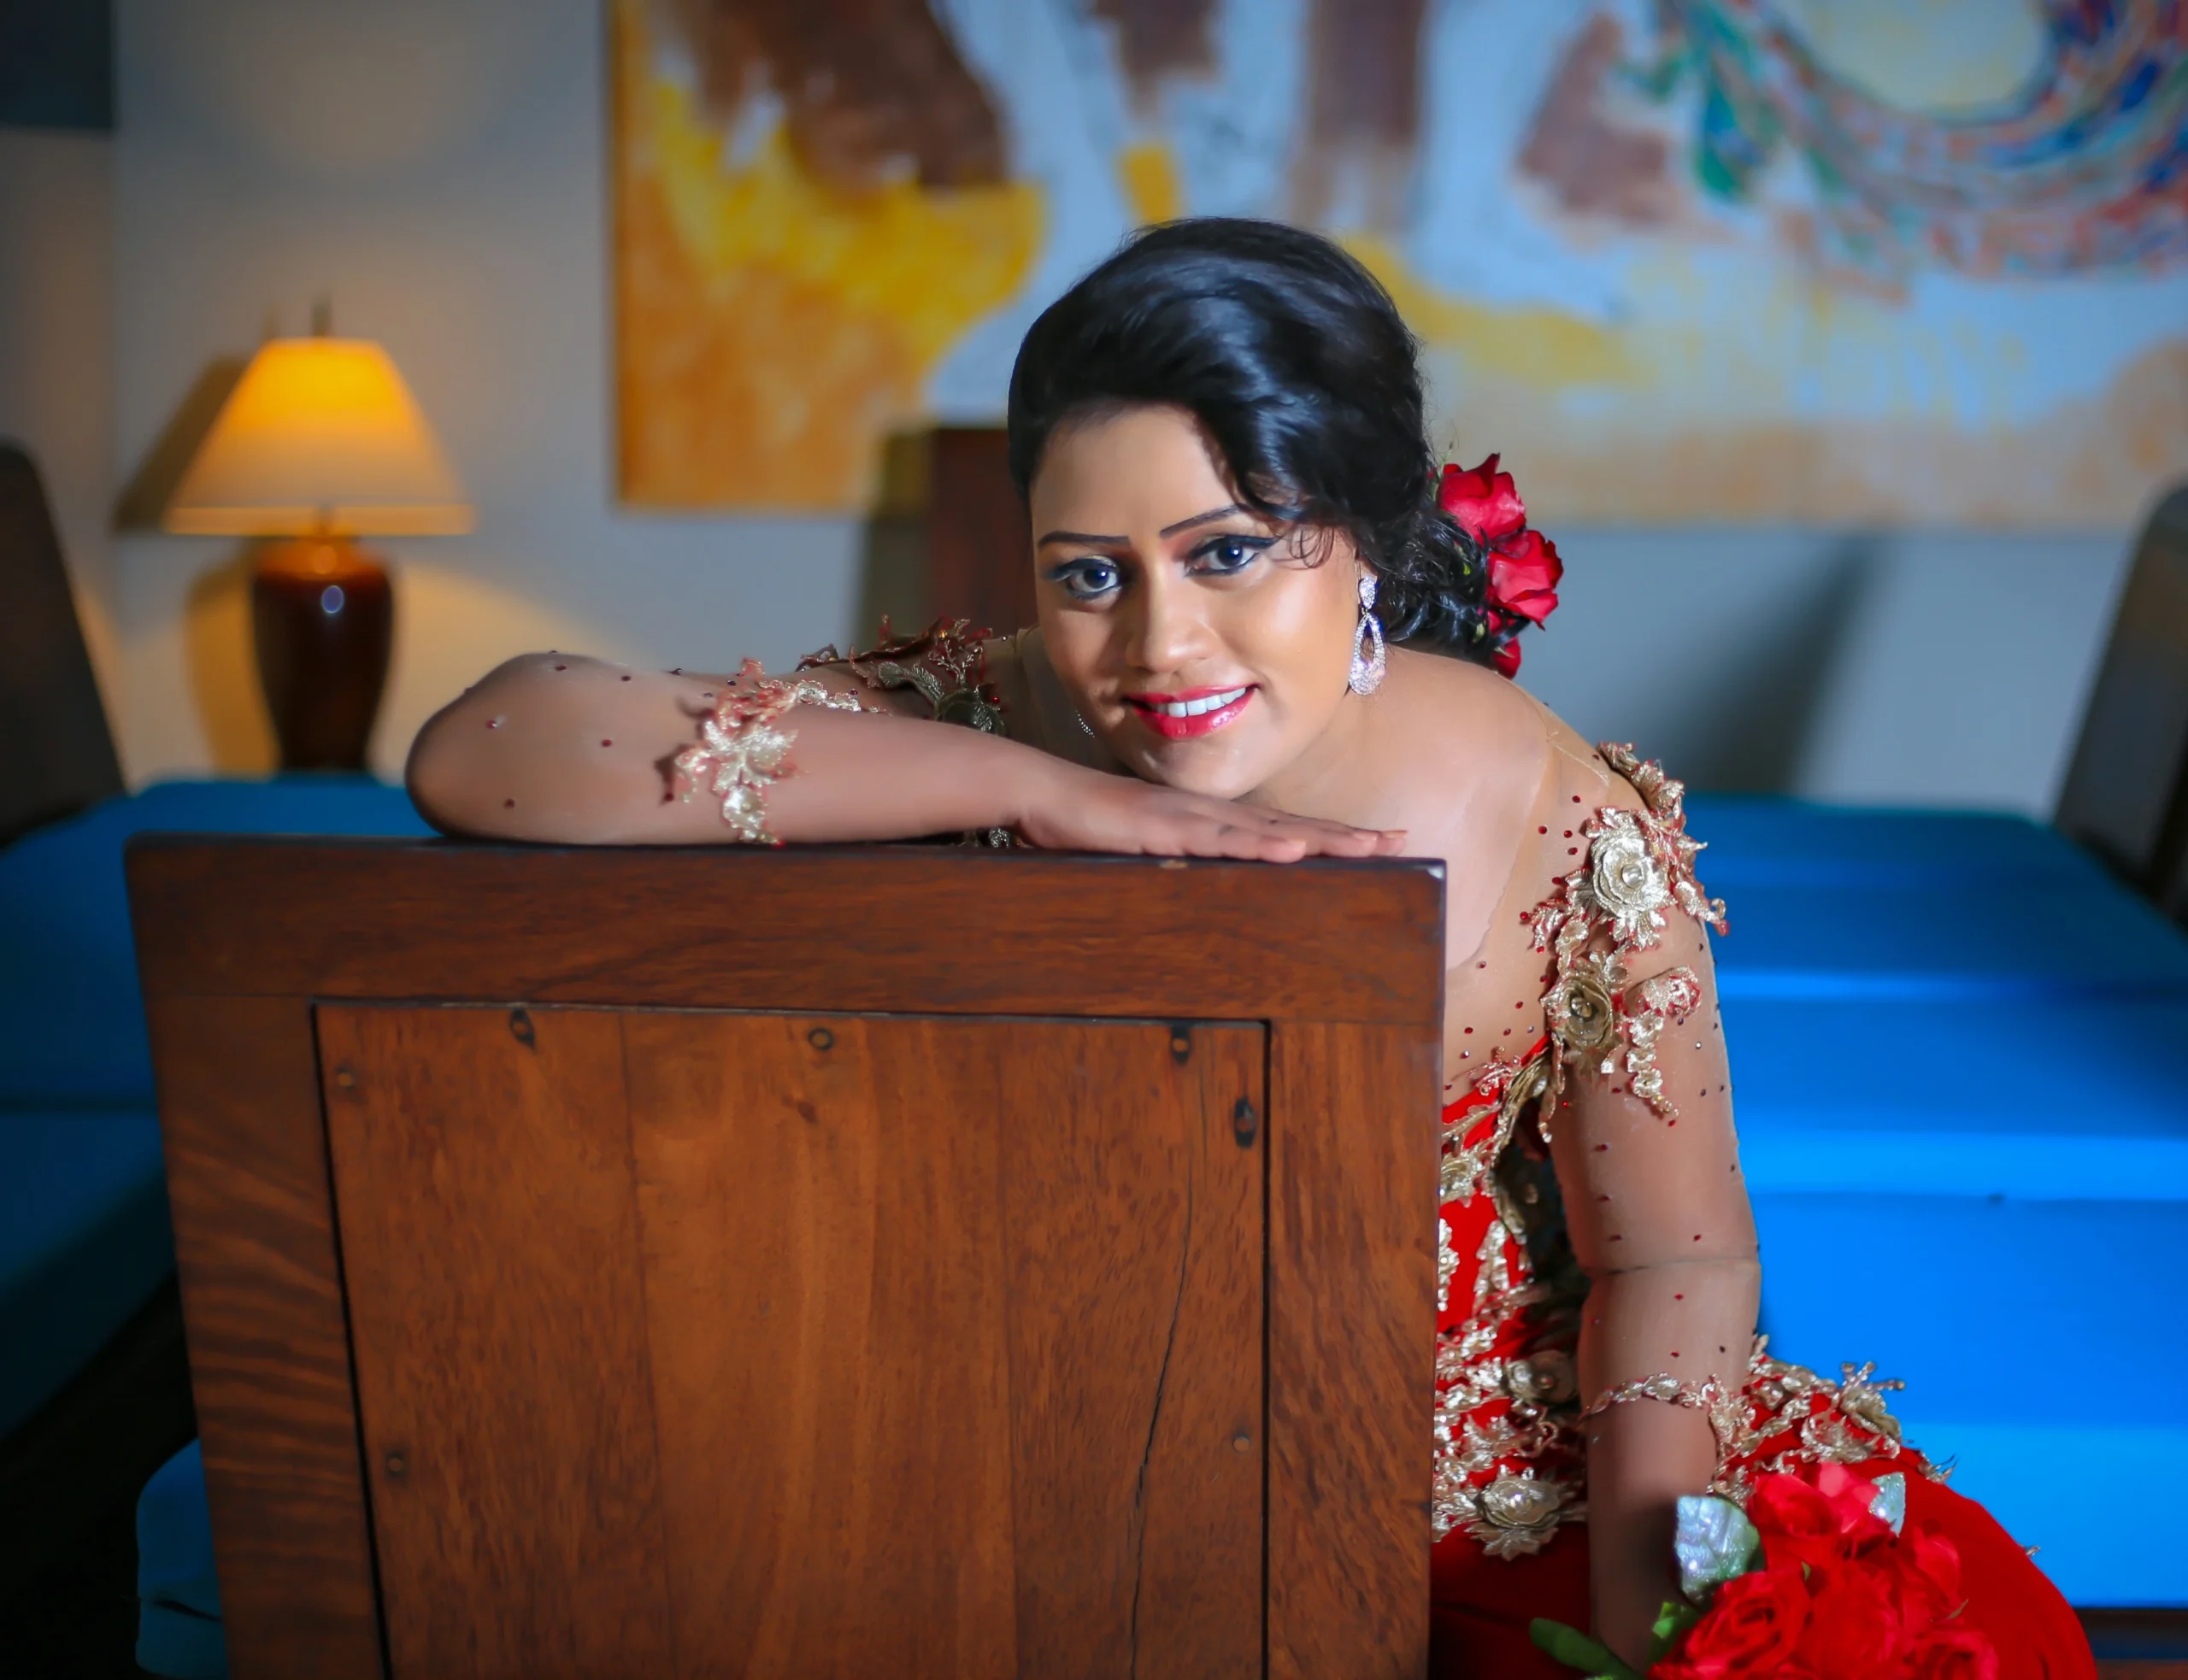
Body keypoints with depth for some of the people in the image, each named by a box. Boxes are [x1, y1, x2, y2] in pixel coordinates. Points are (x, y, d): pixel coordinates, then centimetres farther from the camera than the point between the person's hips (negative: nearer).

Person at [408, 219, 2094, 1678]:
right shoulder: (979, 726, -18)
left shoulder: (1569, 828, -15)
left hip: (1491, 1487, 1)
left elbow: (1673, 1259, -4)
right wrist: (1036, 790, -31)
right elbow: (478, 752, -29)